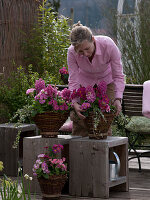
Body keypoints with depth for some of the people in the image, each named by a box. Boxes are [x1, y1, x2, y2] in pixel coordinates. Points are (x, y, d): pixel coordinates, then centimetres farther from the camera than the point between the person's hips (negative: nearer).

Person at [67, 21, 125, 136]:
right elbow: (73, 80, -26)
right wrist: (75, 102, -42)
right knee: (78, 116, -9)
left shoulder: (108, 45, -35)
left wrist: (118, 99, -40)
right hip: (84, 83, 1)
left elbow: (118, 76, -27)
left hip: (106, 82, -1)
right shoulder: (72, 52, -30)